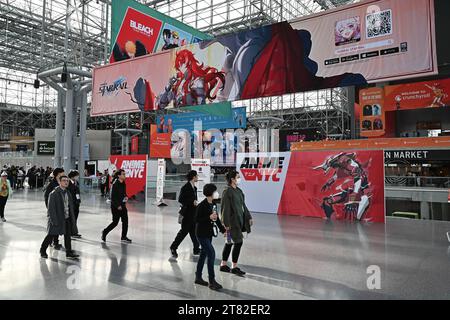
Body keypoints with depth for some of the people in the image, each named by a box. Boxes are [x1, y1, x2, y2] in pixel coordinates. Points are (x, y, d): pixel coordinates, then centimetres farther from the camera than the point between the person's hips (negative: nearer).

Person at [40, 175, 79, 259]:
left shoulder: (68, 193, 9)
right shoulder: (53, 194, -12)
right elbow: (51, 208, -14)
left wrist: (72, 218, 10)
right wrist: (54, 221, -19)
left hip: (67, 219, 6)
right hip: (57, 219, -6)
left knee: (68, 235, 7)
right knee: (51, 235, 7)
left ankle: (69, 253, 15)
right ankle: (43, 250, 28)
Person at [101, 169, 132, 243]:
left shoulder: (123, 184, 7)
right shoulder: (115, 184, -17)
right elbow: (113, 196, -19)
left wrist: (126, 197, 1)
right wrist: (118, 205, -20)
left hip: (122, 205, 8)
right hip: (116, 206, -8)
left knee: (125, 221, 7)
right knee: (115, 222, 1)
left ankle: (124, 237, 17)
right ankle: (105, 232, 24)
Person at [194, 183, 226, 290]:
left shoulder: (213, 205, 5)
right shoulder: (202, 205, -18)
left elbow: (216, 218, 14)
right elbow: (196, 220, -17)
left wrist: (223, 230, 12)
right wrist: (209, 218, -25)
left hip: (209, 233, 8)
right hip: (202, 233, -8)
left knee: (204, 254, 15)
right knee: (211, 254, -10)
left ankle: (198, 277, 29)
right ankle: (212, 281, 0)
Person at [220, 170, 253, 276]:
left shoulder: (239, 191, 11)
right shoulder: (227, 192, -15)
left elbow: (243, 205, 18)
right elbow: (225, 208, -17)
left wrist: (249, 217, 17)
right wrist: (226, 224, -19)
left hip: (239, 221, 9)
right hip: (232, 221, -9)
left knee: (229, 243, 14)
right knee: (238, 242, -4)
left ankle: (223, 265, 25)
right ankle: (234, 267, 9)